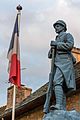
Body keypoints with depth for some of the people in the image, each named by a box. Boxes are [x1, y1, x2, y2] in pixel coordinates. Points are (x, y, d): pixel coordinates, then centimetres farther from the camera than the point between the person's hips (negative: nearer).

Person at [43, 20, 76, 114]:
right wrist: (52, 48, 3)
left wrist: (56, 44, -5)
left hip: (64, 62, -8)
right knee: (62, 87, 0)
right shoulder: (56, 40, 32)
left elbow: (70, 45, -9)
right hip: (56, 64, 8)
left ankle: (58, 105, -38)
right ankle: (63, 109, -5)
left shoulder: (68, 35, 12)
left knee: (57, 82, -26)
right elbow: (49, 55, 25)